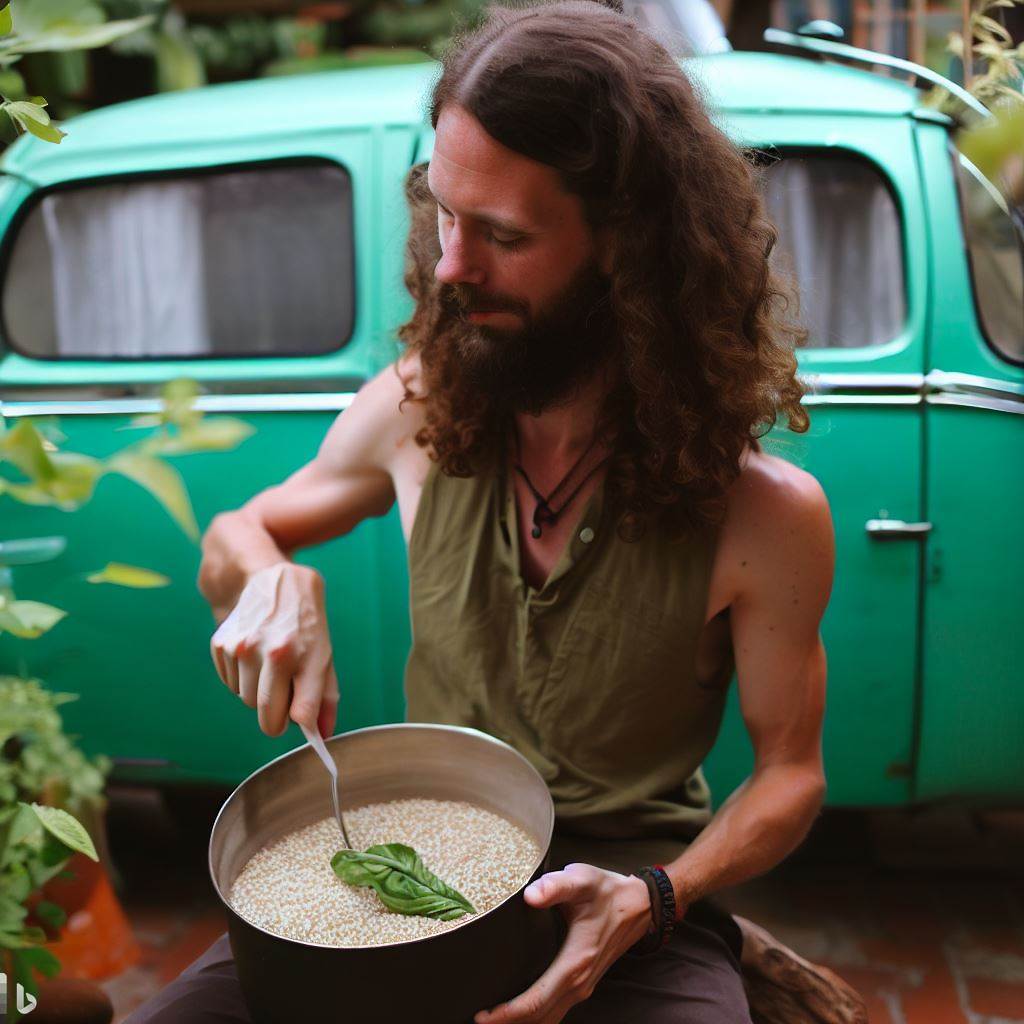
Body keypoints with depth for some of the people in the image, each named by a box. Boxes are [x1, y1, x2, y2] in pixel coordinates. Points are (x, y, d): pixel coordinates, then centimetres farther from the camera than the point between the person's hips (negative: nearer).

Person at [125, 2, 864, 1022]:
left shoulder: (765, 514, -15)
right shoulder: (413, 410, -6)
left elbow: (788, 768, -3)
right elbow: (237, 533, 11)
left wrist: (652, 900, -20)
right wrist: (271, 579, -13)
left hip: (628, 906, -1)